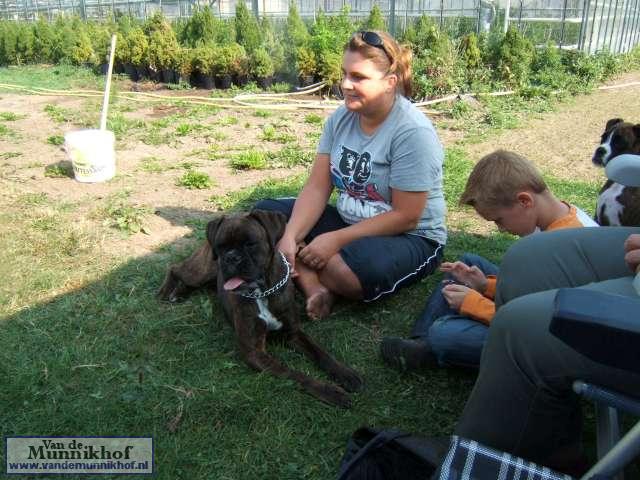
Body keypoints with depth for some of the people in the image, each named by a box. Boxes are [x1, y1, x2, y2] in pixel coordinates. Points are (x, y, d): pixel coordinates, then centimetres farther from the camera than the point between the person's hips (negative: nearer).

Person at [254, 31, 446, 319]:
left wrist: (335, 240, -22)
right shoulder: (341, 118, -1)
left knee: (362, 269, -40)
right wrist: (290, 237, -20)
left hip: (411, 238, -6)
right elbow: (317, 188, -4)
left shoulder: (413, 132, -20)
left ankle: (298, 271, -6)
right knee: (265, 213, -5)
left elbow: (405, 217, -20)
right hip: (348, 221, 7)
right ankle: (315, 287, -25)